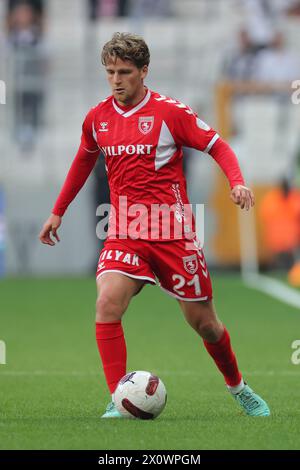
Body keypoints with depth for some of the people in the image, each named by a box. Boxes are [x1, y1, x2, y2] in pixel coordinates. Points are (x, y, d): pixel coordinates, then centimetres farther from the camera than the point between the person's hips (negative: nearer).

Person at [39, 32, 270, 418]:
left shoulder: (170, 111, -7)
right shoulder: (97, 118, 5)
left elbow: (217, 146, -2)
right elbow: (83, 162, 24)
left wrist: (237, 182, -20)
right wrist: (58, 212, 28)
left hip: (173, 232, -2)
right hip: (125, 234, 2)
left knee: (202, 321, 6)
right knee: (107, 303, -23)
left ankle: (239, 389, 33)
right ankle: (118, 404, -19)